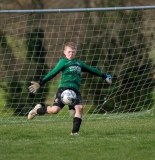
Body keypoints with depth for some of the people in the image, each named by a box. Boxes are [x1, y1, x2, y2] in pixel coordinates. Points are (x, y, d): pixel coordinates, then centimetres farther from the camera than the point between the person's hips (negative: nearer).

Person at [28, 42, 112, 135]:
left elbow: (91, 70, 34)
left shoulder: (79, 63, 22)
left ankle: (75, 131, -16)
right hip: (63, 89, -5)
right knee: (55, 109, -18)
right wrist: (40, 83, -7)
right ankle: (39, 109, 11)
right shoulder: (63, 62, 5)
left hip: (75, 90, 5)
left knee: (79, 108, -19)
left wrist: (104, 76, 41)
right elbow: (53, 73, 0)